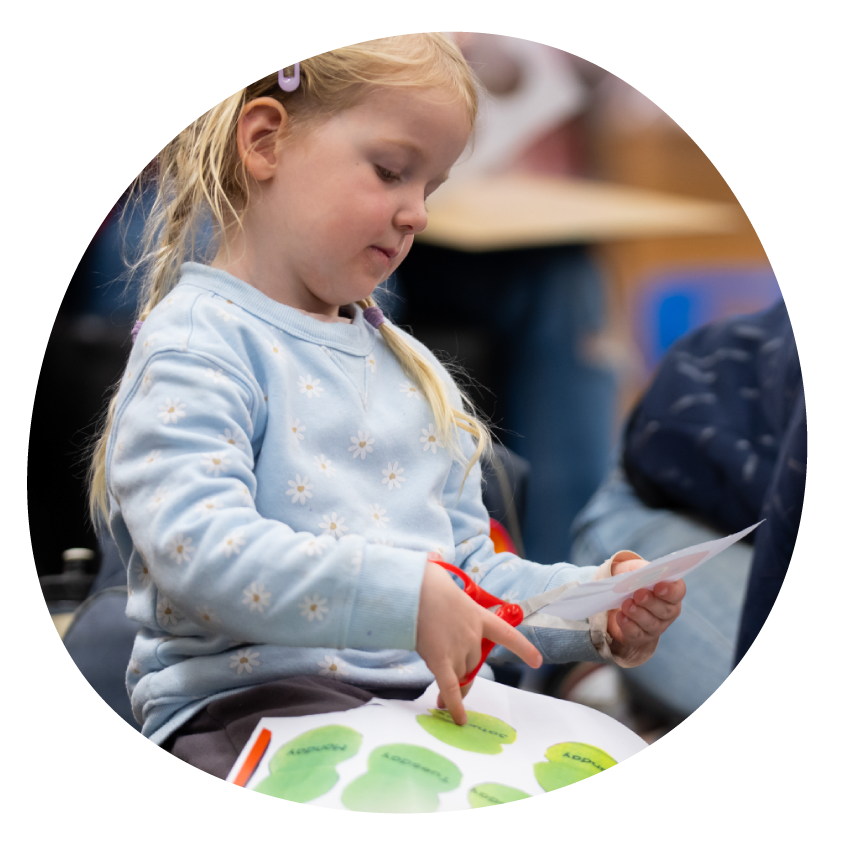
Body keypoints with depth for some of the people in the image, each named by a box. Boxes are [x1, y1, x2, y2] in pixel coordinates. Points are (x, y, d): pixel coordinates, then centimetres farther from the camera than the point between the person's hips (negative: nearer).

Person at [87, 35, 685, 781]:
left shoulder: (413, 368, 23)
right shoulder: (200, 337, -4)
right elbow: (196, 543, -21)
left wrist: (598, 613, 7)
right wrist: (407, 599, -29)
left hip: (430, 699, 8)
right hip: (248, 699, -7)